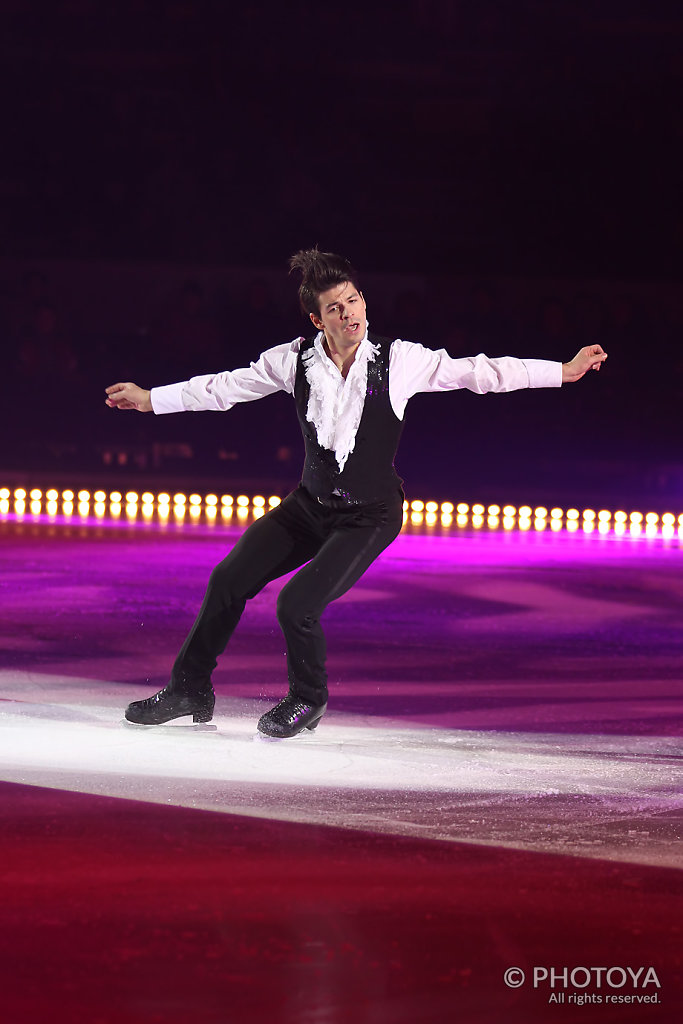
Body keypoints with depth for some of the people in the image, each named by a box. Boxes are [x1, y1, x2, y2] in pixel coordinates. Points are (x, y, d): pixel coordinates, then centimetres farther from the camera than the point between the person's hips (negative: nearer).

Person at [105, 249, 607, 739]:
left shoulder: (398, 360, -16)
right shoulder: (297, 359, -9)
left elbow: (479, 372, -12)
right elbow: (226, 386, 3)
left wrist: (564, 370, -13)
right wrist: (151, 399, 6)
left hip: (371, 515, -4)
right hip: (310, 502, 4)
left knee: (297, 604, -19)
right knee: (228, 581, 0)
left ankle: (308, 700, 11)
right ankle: (190, 689, 22)